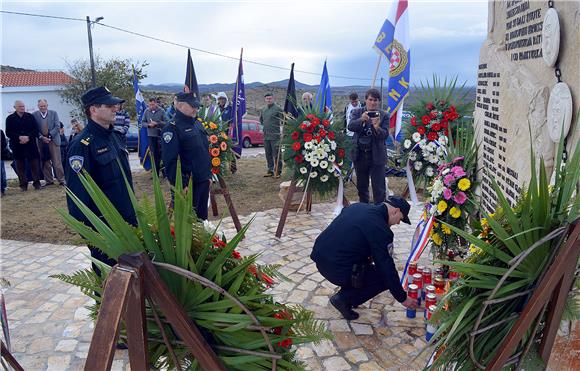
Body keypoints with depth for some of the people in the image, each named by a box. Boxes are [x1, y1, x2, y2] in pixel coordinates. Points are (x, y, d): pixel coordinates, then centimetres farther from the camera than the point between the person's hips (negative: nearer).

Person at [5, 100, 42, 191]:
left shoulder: (30, 116, 6)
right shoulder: (10, 118, 4)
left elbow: (36, 130, 2)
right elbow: (8, 133, -1)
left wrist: (28, 137, -13)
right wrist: (19, 137, -16)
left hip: (31, 145, 0)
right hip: (17, 146, 0)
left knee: (35, 165, 2)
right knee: (20, 166, 4)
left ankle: (36, 183, 10)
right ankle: (23, 184, 12)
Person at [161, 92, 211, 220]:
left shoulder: (197, 124, 12)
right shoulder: (172, 129, -14)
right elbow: (170, 161, -20)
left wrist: (209, 175, 18)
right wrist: (181, 185, -23)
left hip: (203, 181, 8)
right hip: (188, 184, -8)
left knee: (202, 216, 18)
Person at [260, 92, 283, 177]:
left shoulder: (277, 109, -6)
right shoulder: (263, 110, 13)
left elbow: (283, 121, -7)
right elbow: (261, 119, 29)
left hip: (275, 136, -7)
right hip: (266, 136, 7)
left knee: (276, 154, -4)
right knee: (268, 154, 11)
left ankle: (278, 171, 2)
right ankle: (270, 170, 19)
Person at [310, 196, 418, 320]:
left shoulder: (357, 206, 10)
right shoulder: (380, 228, -13)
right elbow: (387, 267, -10)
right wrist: (402, 298, 3)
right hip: (337, 270, -8)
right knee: (384, 278, 7)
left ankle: (346, 295, 23)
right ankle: (344, 298, 1)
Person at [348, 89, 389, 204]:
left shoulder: (384, 115, -1)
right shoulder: (357, 112, 4)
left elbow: (385, 135, -10)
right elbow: (350, 126, -12)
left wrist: (377, 127, -32)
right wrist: (361, 119, -32)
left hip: (377, 155, -2)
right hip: (360, 154, 3)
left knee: (379, 188, -2)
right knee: (361, 186, 17)